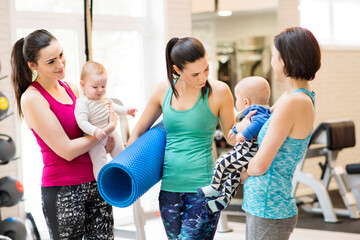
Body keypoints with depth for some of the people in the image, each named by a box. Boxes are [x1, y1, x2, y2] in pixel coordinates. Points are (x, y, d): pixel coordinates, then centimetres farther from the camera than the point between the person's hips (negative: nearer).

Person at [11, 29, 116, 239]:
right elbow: (67, 150, -16)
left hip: (96, 182, 6)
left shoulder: (70, 88, 8)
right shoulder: (32, 98, -12)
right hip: (64, 190, -6)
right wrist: (108, 129, -9)